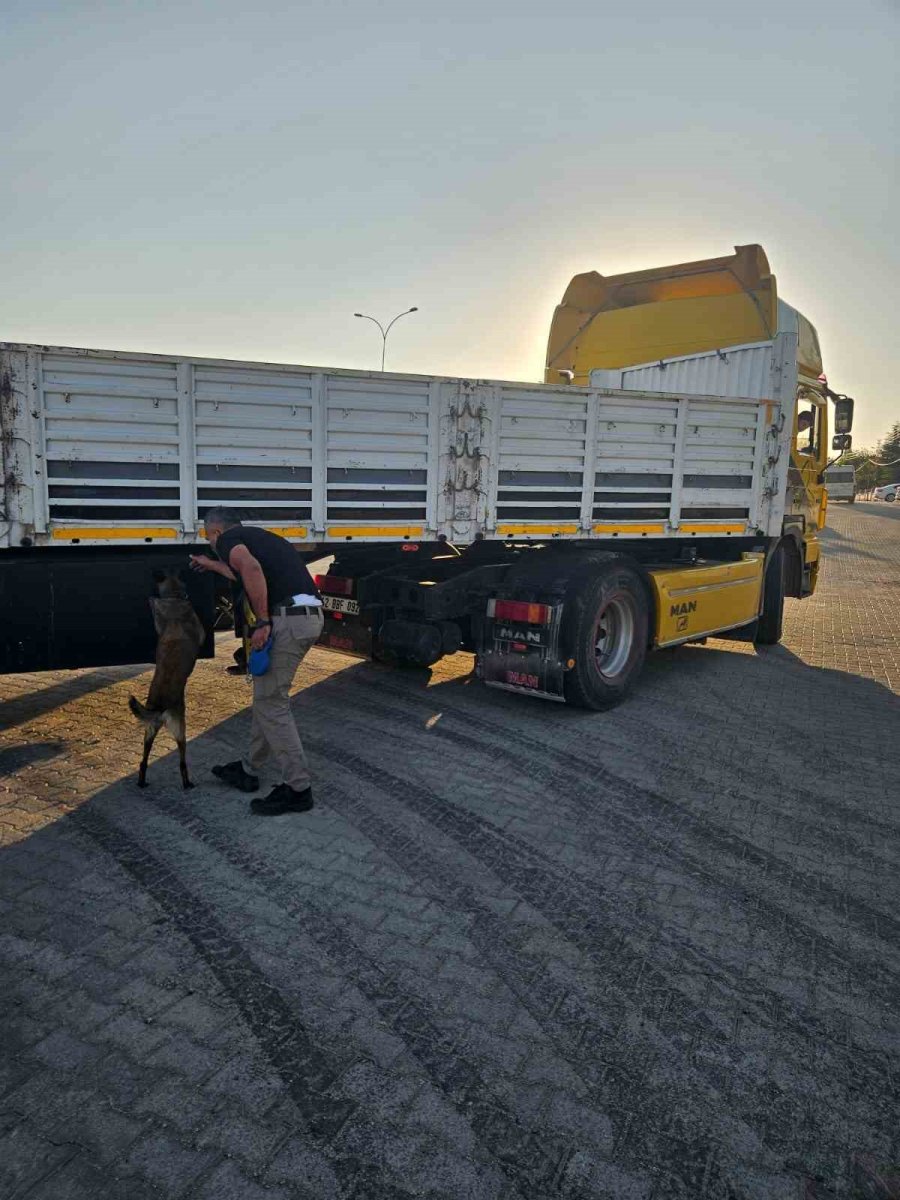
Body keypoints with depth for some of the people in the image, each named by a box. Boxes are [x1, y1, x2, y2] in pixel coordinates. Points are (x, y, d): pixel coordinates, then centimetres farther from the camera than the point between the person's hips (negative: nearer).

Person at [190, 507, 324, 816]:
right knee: (267, 696, 21)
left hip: (288, 619, -9)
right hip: (309, 616, 9)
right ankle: (249, 770, 34)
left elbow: (252, 569, -22)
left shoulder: (227, 538, 2)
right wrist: (211, 565, 60)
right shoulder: (258, 536, 28)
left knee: (272, 703, 0)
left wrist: (262, 621, -16)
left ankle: (298, 789, 6)